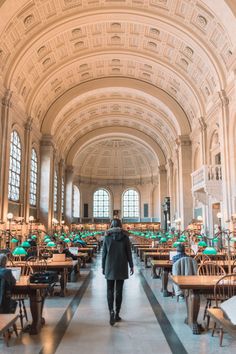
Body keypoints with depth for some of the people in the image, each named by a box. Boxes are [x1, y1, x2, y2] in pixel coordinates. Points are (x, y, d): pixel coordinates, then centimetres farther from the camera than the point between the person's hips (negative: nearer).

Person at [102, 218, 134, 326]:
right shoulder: (125, 237, -3)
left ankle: (111, 311, -14)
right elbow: (129, 253, 0)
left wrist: (103, 267, 8)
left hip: (110, 267, -1)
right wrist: (131, 266, 8)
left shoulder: (107, 237, -3)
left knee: (110, 290, 5)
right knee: (119, 290, 8)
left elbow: (104, 253, -1)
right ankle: (117, 314, 14)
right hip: (122, 267, 1)